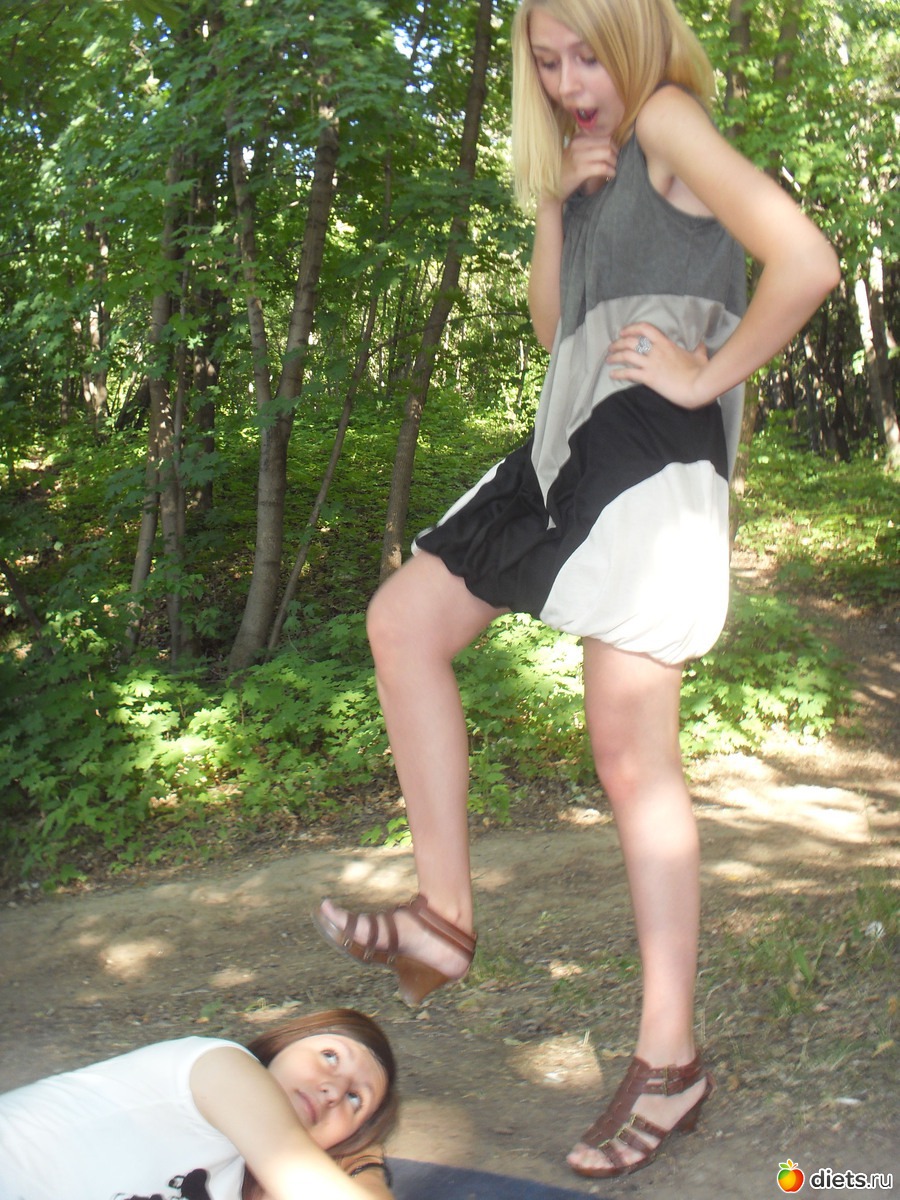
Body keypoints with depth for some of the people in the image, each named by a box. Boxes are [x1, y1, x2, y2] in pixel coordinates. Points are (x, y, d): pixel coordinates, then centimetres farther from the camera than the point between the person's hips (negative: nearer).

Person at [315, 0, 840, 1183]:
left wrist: (709, 373, -9)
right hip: (574, 438, 10)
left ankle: (670, 1057, 0)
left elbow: (808, 262, -17)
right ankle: (445, 916, 5)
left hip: (653, 445, -10)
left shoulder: (669, 120, -3)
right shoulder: (592, 164, 24)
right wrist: (555, 206, 8)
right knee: (402, 618, 4)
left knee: (630, 748, -10)